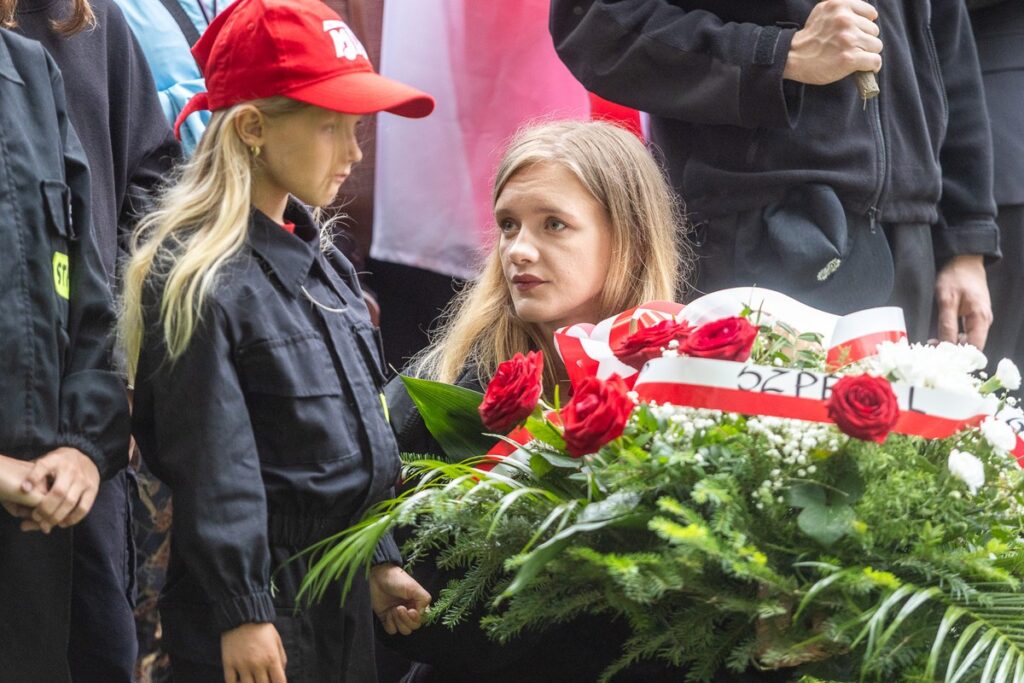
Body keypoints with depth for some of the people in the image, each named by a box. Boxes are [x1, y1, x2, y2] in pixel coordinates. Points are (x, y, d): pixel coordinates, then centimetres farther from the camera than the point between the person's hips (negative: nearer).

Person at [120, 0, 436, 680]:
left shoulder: (324, 260, 11)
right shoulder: (198, 278, -15)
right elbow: (210, 464, -17)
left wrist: (381, 562, 18)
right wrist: (242, 613, -18)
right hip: (264, 596, -8)